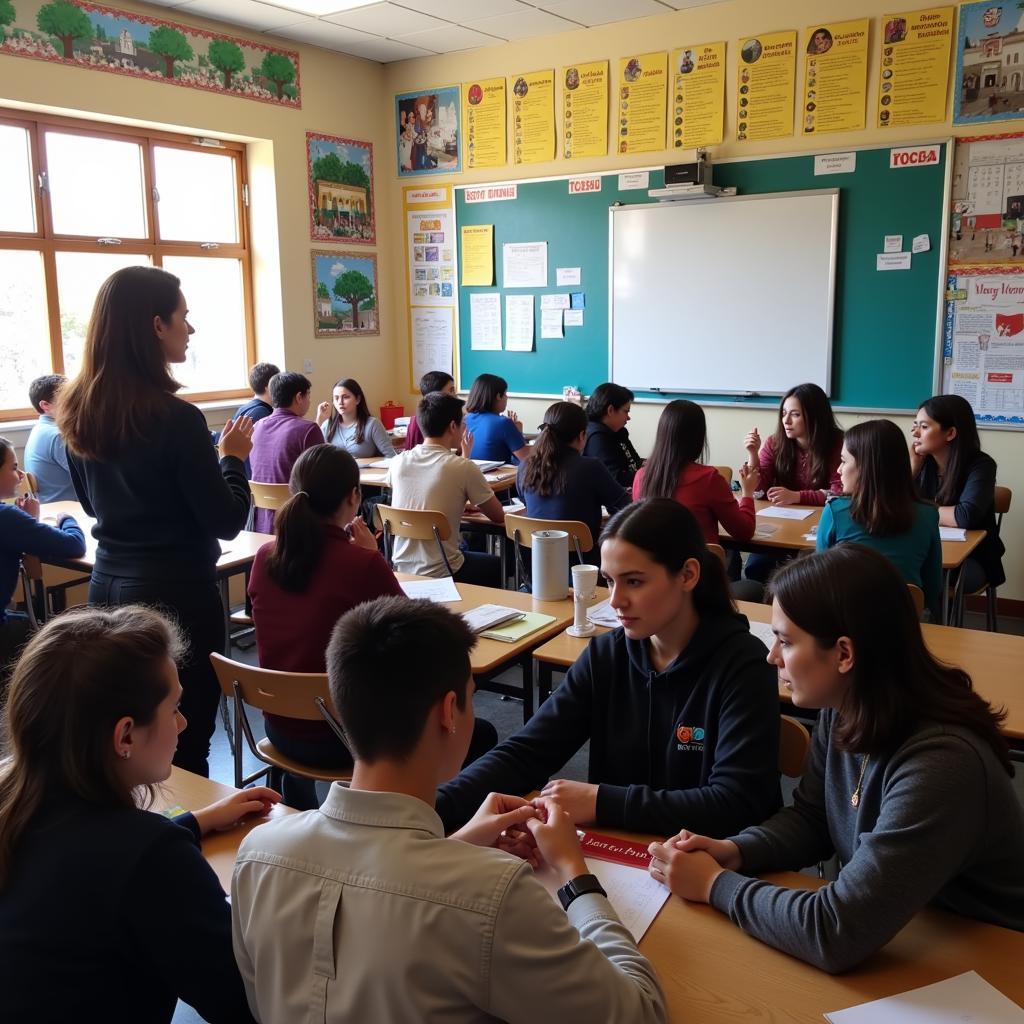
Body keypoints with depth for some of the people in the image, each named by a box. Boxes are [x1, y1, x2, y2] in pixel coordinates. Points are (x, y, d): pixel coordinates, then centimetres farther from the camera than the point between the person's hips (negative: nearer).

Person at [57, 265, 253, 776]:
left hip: (109, 587, 8)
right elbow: (227, 521, -15)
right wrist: (233, 457, 1)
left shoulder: (77, 411, 2)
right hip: (176, 594, -7)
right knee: (184, 745, 6)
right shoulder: (176, 418, -20)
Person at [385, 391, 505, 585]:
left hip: (401, 569, 5)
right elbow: (498, 516, -4)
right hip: (440, 574, -5)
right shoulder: (464, 468, -16)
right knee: (498, 566, 25)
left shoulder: (398, 462, -2)